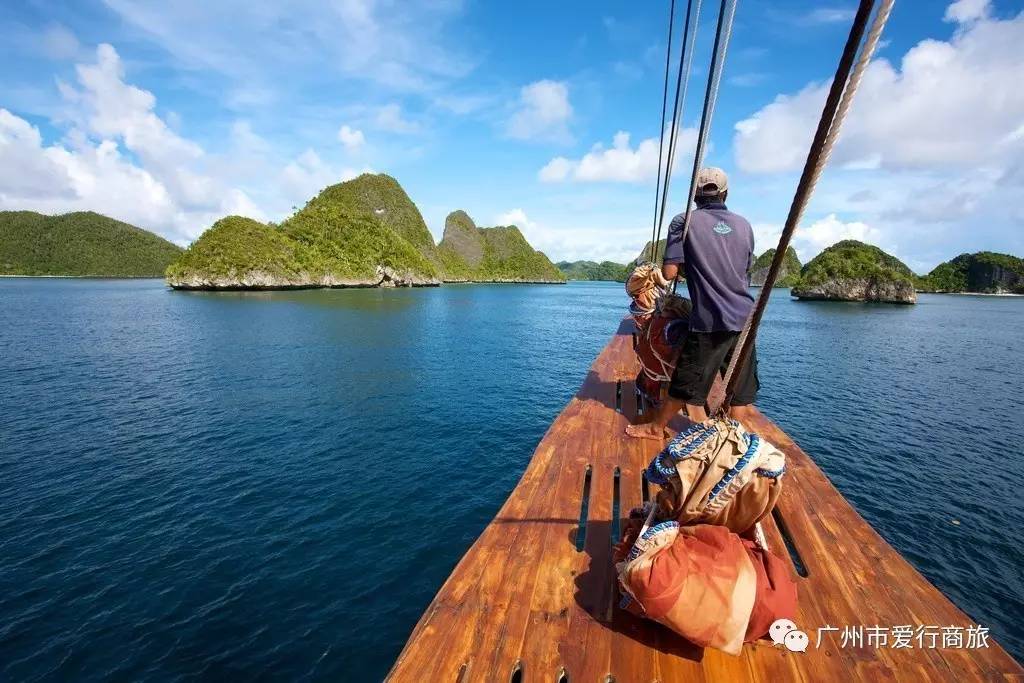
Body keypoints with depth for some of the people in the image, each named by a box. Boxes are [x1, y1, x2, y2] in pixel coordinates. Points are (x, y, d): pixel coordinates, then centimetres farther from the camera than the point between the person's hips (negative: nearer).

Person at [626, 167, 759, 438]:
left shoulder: (685, 222, -3)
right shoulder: (743, 224, 11)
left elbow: (669, 272, -10)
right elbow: (745, 270, 17)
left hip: (710, 320, -4)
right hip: (744, 318, 5)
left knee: (687, 382, 7)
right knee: (741, 386, 11)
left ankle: (656, 427, 23)